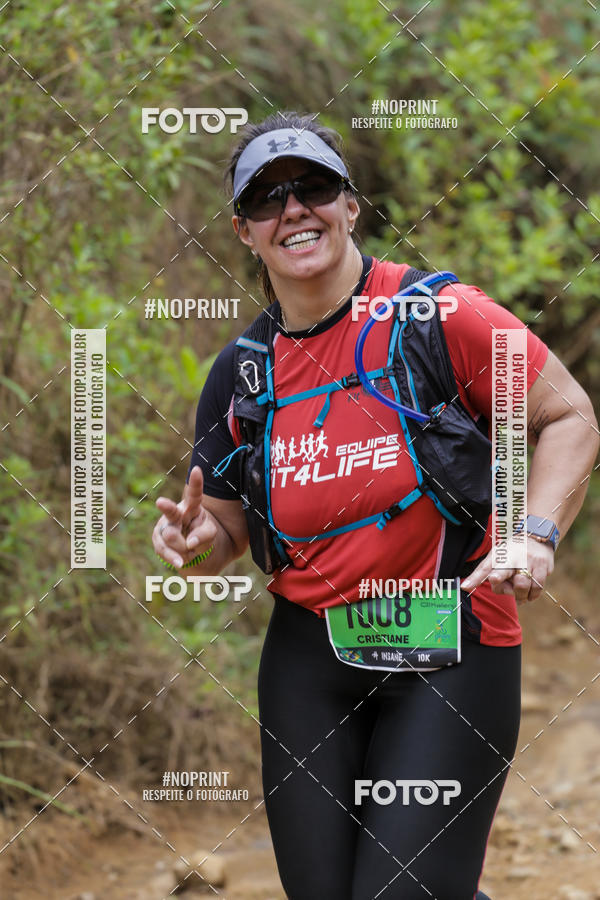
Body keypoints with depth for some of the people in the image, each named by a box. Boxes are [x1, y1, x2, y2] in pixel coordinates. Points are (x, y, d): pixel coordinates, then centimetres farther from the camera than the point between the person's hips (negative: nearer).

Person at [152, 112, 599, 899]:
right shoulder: (241, 374, 4)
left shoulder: (441, 317, -9)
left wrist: (535, 533, -16)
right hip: (308, 661, 4)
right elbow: (226, 533, 13)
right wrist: (197, 542, -10)